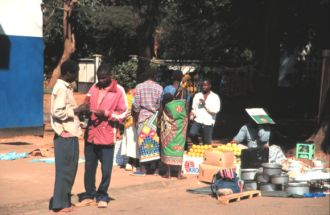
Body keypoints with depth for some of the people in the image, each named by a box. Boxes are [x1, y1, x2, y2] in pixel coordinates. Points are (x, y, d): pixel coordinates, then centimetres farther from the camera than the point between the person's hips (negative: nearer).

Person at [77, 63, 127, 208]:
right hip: (90, 134, 4)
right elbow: (87, 104, 18)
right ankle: (89, 195, 23)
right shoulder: (94, 88, 9)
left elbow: (123, 113, -4)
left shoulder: (118, 91, -4)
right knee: (89, 168, 9)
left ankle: (102, 196, 18)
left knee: (106, 170, 1)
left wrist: (106, 114, -17)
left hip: (107, 136, -4)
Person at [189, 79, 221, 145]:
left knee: (207, 144, 0)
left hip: (208, 123, -1)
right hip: (197, 121, 2)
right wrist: (192, 114, -6)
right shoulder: (197, 96, 13)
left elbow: (216, 110, -9)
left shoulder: (215, 97, 3)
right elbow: (193, 108, 15)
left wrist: (205, 104, -12)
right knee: (192, 133, -25)